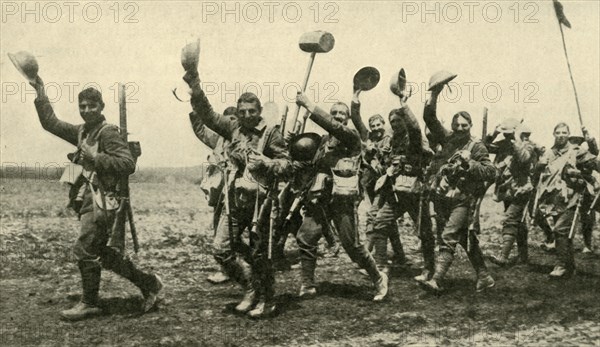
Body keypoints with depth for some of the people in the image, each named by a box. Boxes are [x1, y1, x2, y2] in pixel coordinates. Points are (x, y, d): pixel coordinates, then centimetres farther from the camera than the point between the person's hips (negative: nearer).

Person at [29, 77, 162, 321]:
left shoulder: (108, 132, -10)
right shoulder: (82, 132, 14)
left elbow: (128, 164, -18)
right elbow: (51, 123, 19)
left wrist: (96, 158, -20)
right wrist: (40, 94, 13)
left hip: (101, 202, -9)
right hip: (87, 200, 9)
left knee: (84, 250, -7)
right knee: (100, 251, 12)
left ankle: (90, 303, 9)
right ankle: (148, 283, 20)